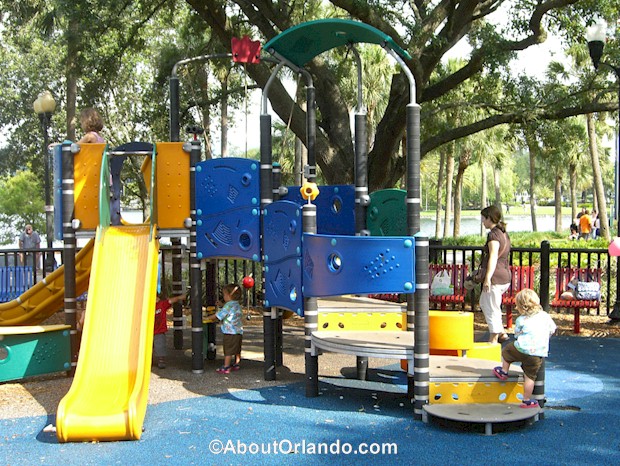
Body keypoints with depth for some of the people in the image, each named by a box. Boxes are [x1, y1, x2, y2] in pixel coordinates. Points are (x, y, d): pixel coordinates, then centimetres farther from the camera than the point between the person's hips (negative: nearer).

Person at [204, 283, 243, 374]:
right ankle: (236, 364, 23)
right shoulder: (237, 305, 14)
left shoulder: (228, 305, -12)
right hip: (239, 331, 9)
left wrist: (208, 318, 3)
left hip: (230, 332, -9)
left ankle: (226, 367, -3)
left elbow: (218, 316, -9)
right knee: (237, 350, 15)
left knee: (228, 351, -5)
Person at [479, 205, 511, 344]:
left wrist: (487, 278, -28)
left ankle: (493, 340, 6)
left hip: (496, 277, -10)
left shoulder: (493, 234, -14)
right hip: (505, 275, 10)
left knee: (491, 309, -1)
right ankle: (501, 333, 22)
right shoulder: (504, 233, 15)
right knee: (484, 303, 22)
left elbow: (493, 257, -24)